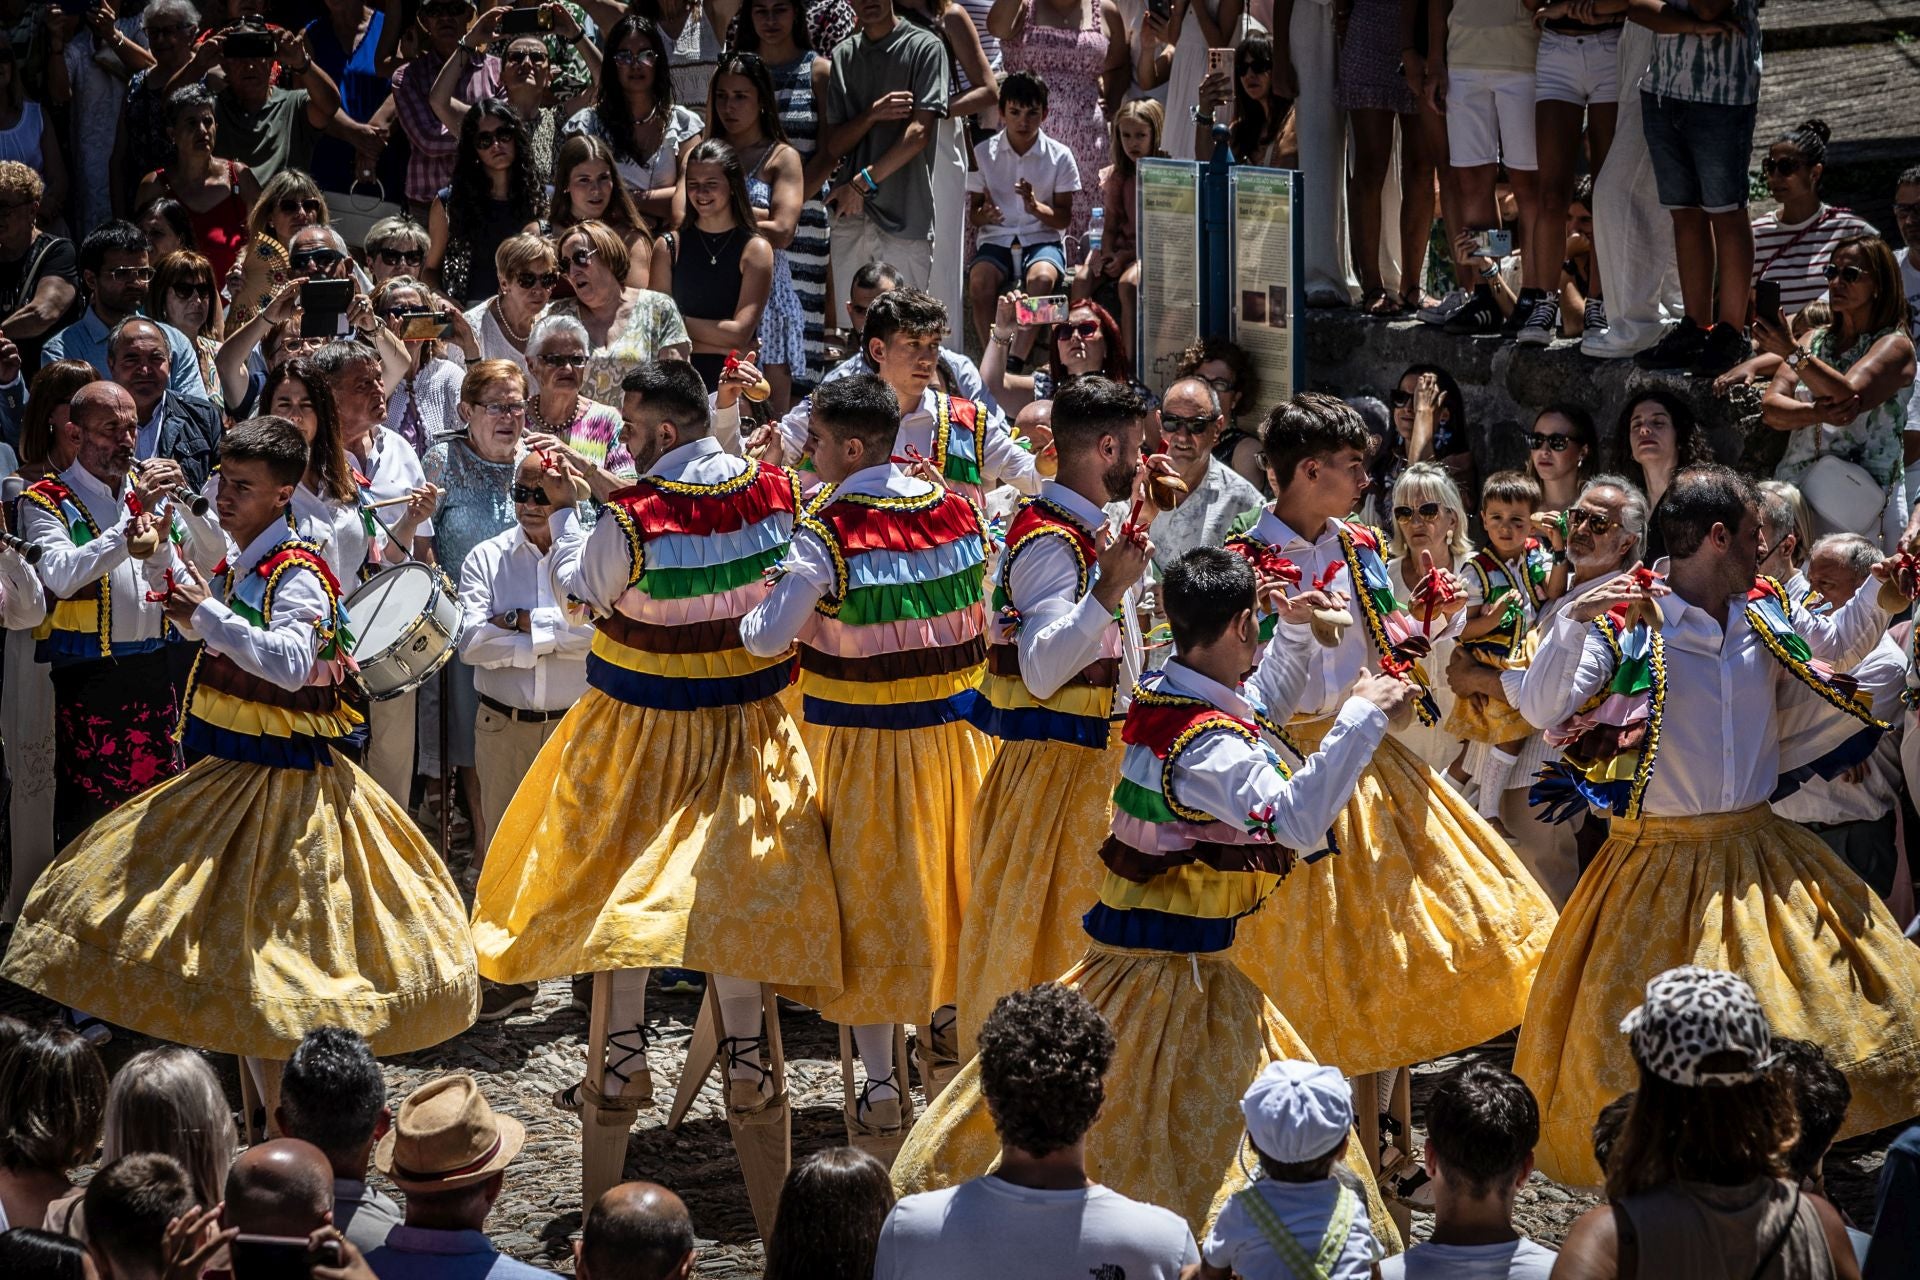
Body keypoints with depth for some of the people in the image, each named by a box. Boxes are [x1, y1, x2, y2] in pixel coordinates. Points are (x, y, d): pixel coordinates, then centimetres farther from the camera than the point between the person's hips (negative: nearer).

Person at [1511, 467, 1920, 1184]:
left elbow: (1837, 646, 27)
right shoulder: (1626, 622, -12)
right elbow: (1541, 710, -20)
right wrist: (1573, 620, -32)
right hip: (1661, 861, -5)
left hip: (1757, 850, 5)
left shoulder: (1766, 614, 6)